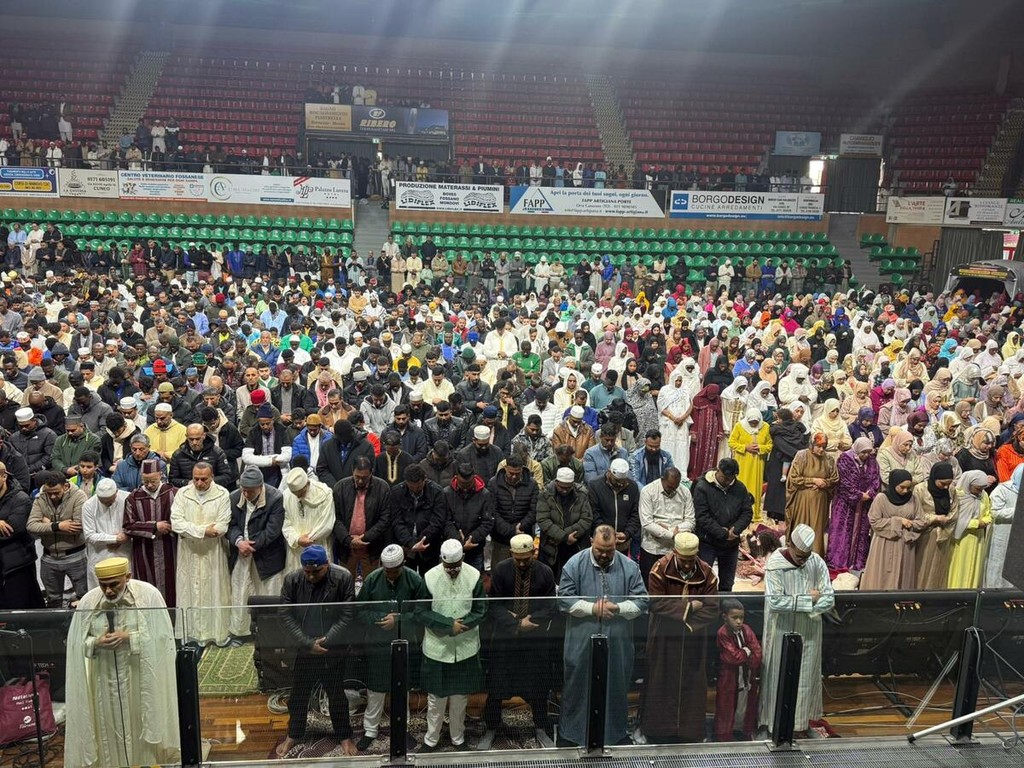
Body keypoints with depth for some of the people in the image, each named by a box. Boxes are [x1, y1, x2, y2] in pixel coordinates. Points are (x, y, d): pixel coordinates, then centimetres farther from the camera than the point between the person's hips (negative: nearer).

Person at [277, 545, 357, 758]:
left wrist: (325, 641, -19)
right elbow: (286, 616, -10)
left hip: (334, 650, -2)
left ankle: (344, 735, 32)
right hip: (303, 650, 2)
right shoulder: (291, 580, -13)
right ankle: (294, 734, 38)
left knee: (337, 694, 13)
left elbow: (347, 616, -15)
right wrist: (308, 643, -16)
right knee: (298, 694, 16)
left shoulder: (343, 578, -18)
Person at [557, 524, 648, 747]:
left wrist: (616, 608, -17)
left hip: (617, 642, 2)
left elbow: (641, 602, -2)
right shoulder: (575, 564, -6)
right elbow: (564, 599, -9)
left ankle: (616, 733, 32)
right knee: (577, 687, 9)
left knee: (616, 687, 14)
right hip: (581, 641, -1)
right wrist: (593, 608, -17)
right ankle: (570, 734, 25)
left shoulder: (629, 567, -1)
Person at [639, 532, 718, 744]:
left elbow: (712, 609, -12)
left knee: (692, 683, 9)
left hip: (693, 638, 2)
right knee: (662, 683, 8)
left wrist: (688, 623, -22)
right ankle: (658, 730, 23)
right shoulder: (660, 569, -15)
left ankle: (689, 731, 24)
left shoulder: (707, 574, -8)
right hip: (664, 638, -2)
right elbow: (656, 603, -20)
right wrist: (688, 606, -20)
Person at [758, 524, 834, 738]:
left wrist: (796, 604, -20)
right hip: (782, 632, -3)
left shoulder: (817, 562, -6)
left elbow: (829, 599, -8)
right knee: (780, 677, 7)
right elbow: (775, 602, -23)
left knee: (806, 678, 13)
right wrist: (808, 600, -18)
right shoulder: (775, 564, -16)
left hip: (809, 632, 3)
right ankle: (775, 722, 21)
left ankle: (801, 722, 27)